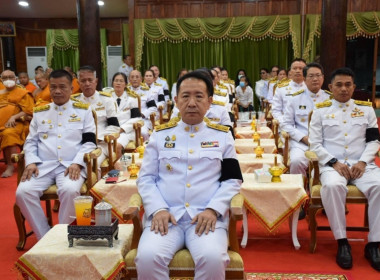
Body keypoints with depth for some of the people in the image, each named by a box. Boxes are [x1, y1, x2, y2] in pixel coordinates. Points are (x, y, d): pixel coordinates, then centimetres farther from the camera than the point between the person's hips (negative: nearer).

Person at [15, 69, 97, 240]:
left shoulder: (83, 111, 10)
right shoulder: (39, 112, 19)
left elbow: (89, 142, 3)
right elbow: (31, 141, 17)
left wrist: (77, 163, -12)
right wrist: (31, 162, -3)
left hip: (71, 166, -3)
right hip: (43, 165, 3)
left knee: (70, 190, -34)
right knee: (23, 191, -23)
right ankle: (45, 237, -9)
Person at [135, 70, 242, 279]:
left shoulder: (222, 136, 12)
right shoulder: (160, 134, 12)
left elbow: (232, 180, 8)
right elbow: (146, 178, 9)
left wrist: (213, 209, -9)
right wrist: (158, 209, -8)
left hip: (207, 216, 0)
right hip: (165, 216, 1)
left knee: (213, 258, -29)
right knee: (148, 257, -27)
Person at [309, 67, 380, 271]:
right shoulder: (321, 111, 8)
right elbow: (315, 144, 3)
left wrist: (362, 162, -7)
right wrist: (334, 163, -11)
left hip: (363, 165, 2)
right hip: (332, 164, -2)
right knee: (332, 186, -36)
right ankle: (342, 242, -22)